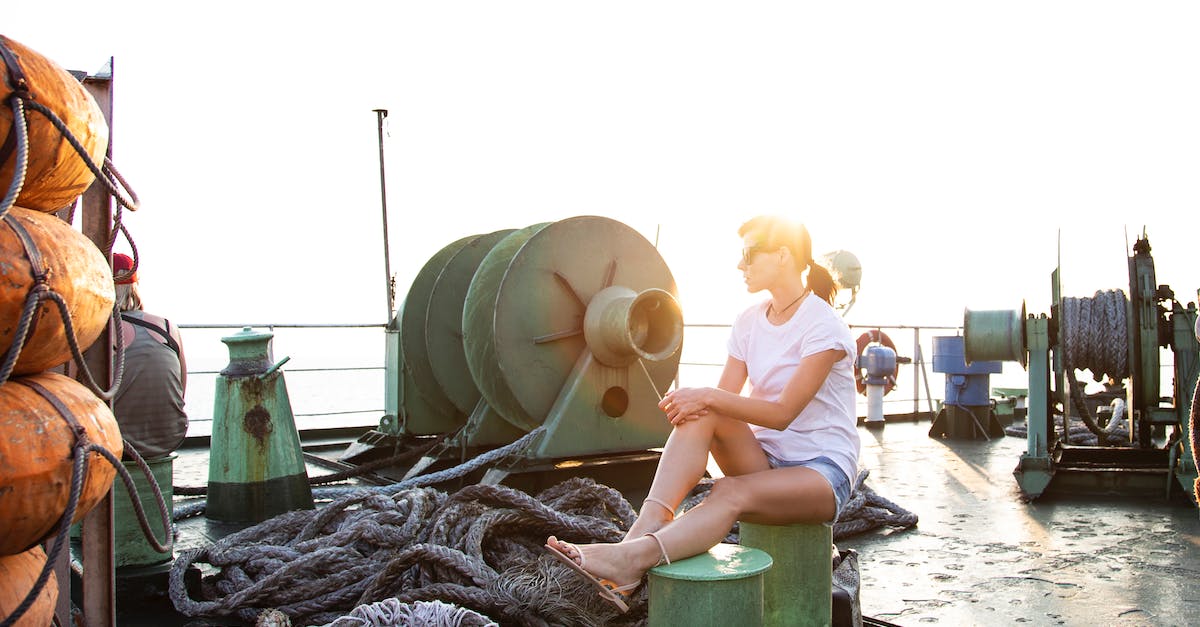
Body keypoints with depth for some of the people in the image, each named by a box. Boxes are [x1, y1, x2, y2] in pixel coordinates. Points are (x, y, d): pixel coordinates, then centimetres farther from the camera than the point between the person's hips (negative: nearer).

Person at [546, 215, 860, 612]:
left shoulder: (822, 325, -13)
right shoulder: (749, 322, 7)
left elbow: (782, 413, -20)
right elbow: (725, 396, 0)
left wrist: (710, 397, -27)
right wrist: (699, 402, -23)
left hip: (823, 471, -5)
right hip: (764, 458, 5)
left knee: (732, 492, -36)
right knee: (699, 414, -24)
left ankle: (632, 559, -49)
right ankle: (643, 530, -39)